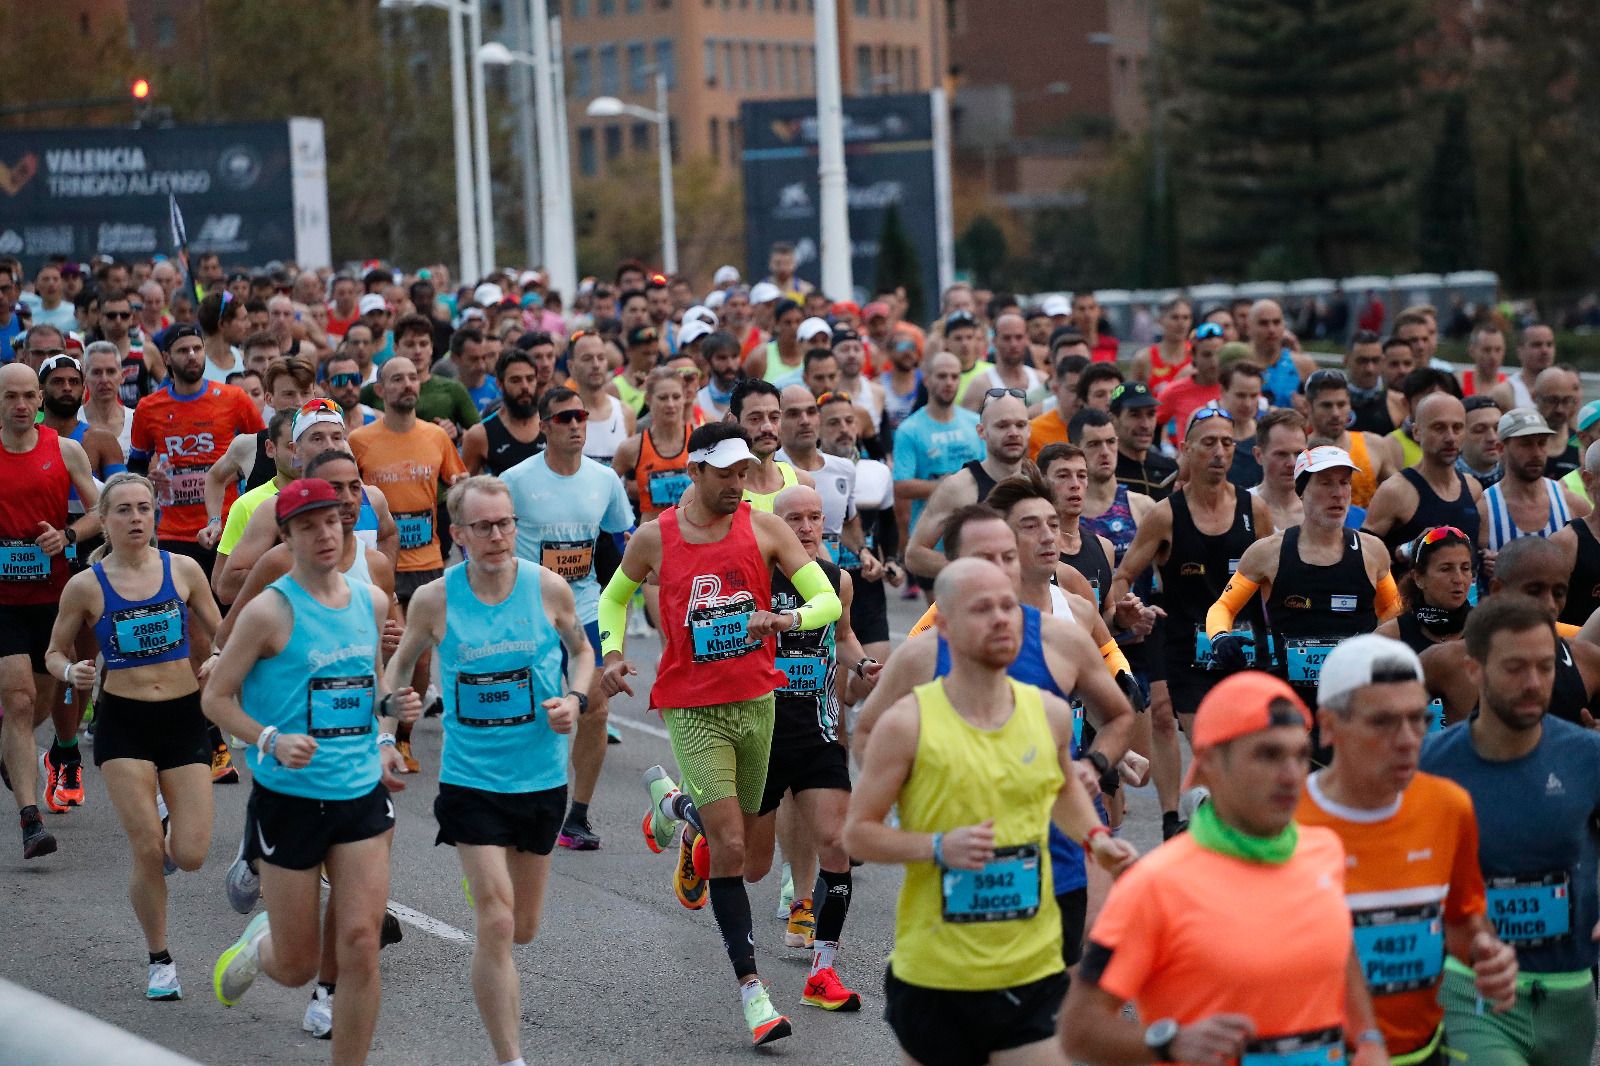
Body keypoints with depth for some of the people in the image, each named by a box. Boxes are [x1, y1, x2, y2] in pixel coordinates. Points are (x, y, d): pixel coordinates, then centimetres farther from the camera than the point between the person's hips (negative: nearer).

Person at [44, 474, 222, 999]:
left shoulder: (184, 570, -1)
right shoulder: (86, 586, -4)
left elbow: (218, 637, 11)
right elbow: (55, 652, 8)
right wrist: (71, 670, -14)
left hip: (185, 718, 2)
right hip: (123, 723, -1)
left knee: (190, 857, -4)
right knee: (147, 853, -8)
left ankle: (165, 821, 34)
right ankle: (160, 961, 12)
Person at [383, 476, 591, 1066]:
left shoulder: (549, 588, -6)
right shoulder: (434, 600, -8)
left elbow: (581, 650, 12)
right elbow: (401, 662, 10)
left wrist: (576, 699, -7)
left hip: (541, 776, 2)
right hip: (471, 778, -2)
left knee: (525, 927, 15)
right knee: (496, 924, -13)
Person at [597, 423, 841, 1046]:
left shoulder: (763, 528, -3)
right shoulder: (653, 539, -3)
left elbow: (828, 600, -5)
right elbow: (614, 597, 16)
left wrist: (786, 619, -26)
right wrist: (612, 654, -1)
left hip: (755, 700, 3)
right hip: (692, 708, -3)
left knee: (738, 832, 18)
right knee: (730, 847, -13)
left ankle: (688, 821, 56)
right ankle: (752, 991, -7)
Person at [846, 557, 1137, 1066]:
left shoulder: (1050, 713, 4)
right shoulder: (908, 722, -8)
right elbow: (858, 832, -4)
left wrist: (1094, 836, 7)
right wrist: (938, 846, -19)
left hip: (1033, 971, 2)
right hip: (934, 978, -2)